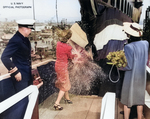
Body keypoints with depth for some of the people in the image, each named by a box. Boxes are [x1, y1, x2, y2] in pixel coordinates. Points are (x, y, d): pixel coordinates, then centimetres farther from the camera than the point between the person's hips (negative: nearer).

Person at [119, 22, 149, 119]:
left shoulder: (128, 47, -23)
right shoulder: (145, 43, -4)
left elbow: (128, 66, -20)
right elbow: (146, 60, 7)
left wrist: (120, 67, -4)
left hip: (131, 77, -6)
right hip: (142, 76, 6)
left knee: (127, 100, 11)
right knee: (139, 98, 21)